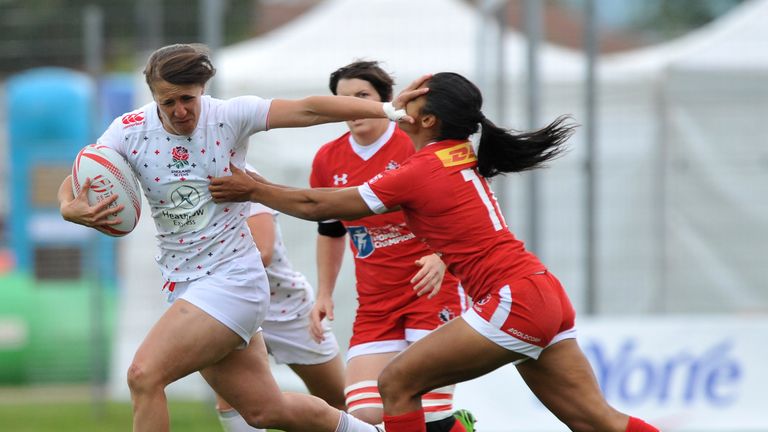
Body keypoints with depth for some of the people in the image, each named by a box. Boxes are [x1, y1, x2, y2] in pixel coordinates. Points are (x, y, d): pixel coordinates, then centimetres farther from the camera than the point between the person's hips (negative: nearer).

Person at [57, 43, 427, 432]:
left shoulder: (229, 116, -10)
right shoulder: (129, 130, -2)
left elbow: (307, 110, -12)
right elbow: (75, 184, -4)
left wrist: (387, 109, -18)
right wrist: (70, 208, -29)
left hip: (233, 279, -5)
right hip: (185, 287, 5)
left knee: (144, 375, -21)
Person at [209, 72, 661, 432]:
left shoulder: (420, 173, -7)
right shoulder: (464, 159, 15)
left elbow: (320, 206, 1)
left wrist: (255, 190, 12)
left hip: (515, 301, -9)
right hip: (547, 295, 9)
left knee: (398, 383, -2)